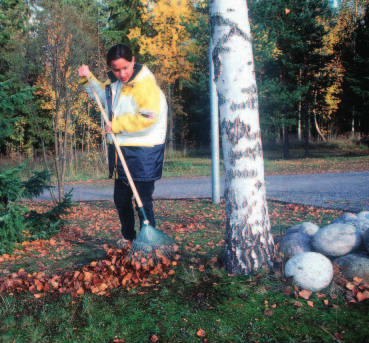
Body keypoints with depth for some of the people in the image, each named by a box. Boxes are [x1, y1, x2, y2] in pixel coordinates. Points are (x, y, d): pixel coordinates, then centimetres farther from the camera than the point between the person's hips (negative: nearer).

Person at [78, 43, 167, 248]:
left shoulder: (145, 84, -17)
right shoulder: (114, 83, 11)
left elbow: (147, 117, -28)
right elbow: (102, 95, 33)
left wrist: (116, 125, -20)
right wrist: (88, 80, 18)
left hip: (143, 152, -8)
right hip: (120, 150, 9)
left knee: (143, 201, -3)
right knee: (121, 199, 19)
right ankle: (128, 236, 38)